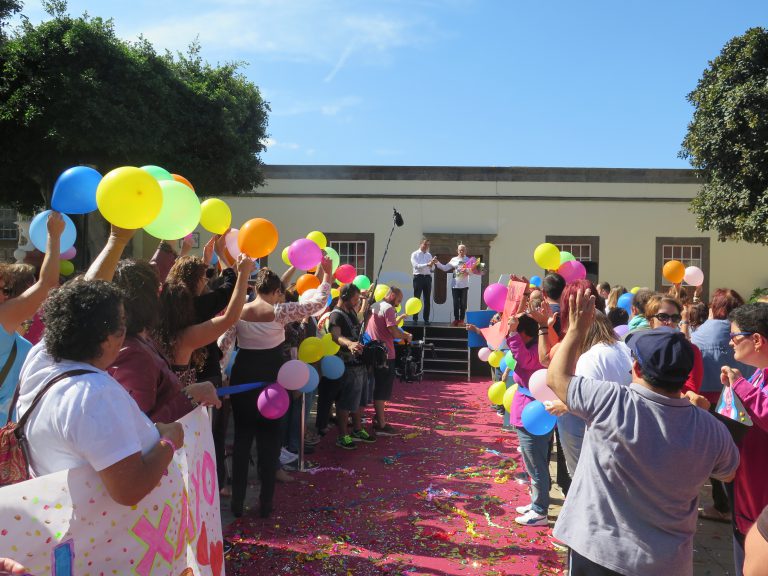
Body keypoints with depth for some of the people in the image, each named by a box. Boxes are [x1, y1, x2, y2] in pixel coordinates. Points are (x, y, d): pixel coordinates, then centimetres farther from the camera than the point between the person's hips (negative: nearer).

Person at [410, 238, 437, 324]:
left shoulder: (429, 255, 15)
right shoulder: (415, 254, 1)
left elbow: (432, 268, 10)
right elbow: (416, 266, -14)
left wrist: (432, 264, -13)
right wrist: (428, 264, -23)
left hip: (428, 278, 4)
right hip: (418, 277, -4)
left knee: (427, 300, 5)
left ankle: (426, 319, 10)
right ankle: (415, 319, 3)